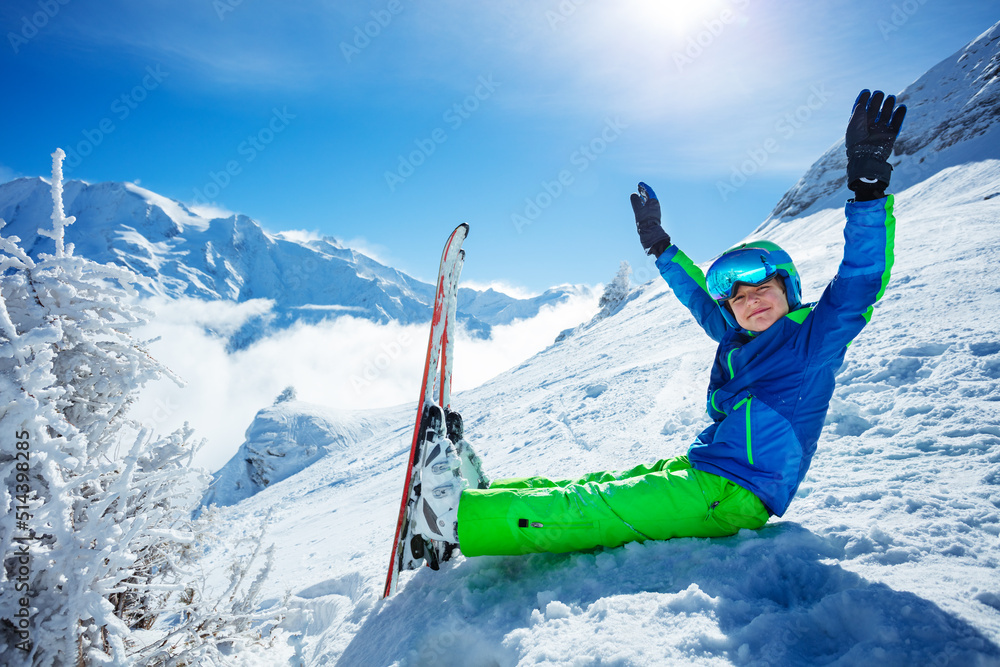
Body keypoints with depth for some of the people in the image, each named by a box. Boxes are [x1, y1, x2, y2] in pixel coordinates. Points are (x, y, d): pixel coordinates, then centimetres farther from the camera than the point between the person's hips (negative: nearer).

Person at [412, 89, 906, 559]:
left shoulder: (813, 338, -5)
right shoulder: (739, 340, 15)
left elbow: (860, 281, -19)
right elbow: (699, 299, 28)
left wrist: (868, 185, -27)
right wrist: (659, 245, 33)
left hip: (734, 494, -8)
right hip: (697, 471, 8)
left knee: (601, 508, -18)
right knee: (597, 486, -2)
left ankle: (466, 517, -22)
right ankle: (473, 493, -4)